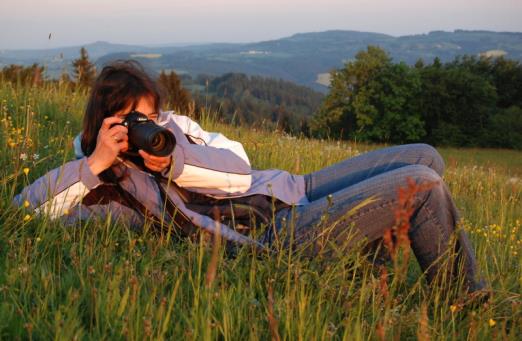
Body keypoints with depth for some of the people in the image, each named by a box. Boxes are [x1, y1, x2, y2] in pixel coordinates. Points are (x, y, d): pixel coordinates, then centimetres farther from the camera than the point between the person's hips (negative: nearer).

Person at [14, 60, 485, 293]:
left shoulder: (169, 125, 10)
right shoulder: (110, 188, -8)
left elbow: (239, 165, -1)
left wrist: (175, 162, -17)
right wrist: (96, 162, -24)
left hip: (295, 188, 9)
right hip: (284, 232, -8)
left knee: (425, 157, 6)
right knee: (422, 182, -13)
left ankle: (474, 294, 18)